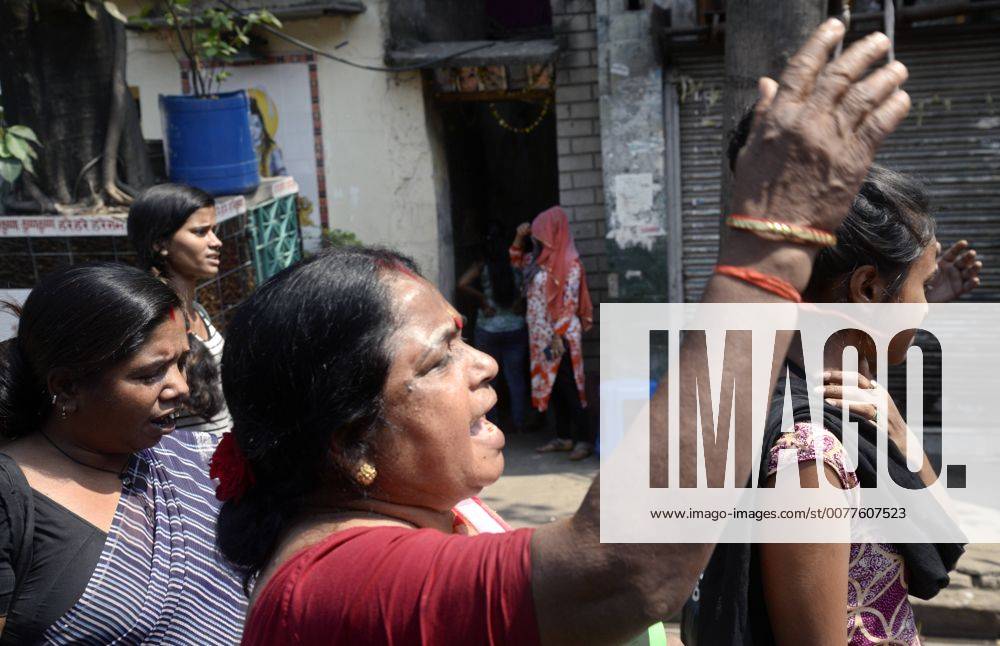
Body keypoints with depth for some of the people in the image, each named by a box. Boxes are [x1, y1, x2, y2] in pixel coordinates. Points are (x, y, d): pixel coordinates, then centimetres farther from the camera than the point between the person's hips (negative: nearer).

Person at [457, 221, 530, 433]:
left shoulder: (482, 265, -6)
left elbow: (462, 284, -19)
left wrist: (482, 300, -9)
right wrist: (520, 303, -3)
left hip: (488, 330, -1)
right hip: (516, 328, 1)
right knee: (516, 377, 9)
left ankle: (491, 424, 12)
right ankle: (519, 423, 12)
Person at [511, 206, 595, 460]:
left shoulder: (568, 262, -14)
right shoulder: (540, 259, 10)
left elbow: (570, 303, -17)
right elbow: (516, 261, 28)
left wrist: (559, 336, -21)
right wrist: (519, 237, 12)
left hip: (561, 336, -8)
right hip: (542, 335, 8)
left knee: (568, 387, -5)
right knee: (552, 385, 11)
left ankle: (583, 439, 1)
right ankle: (564, 437, 19)